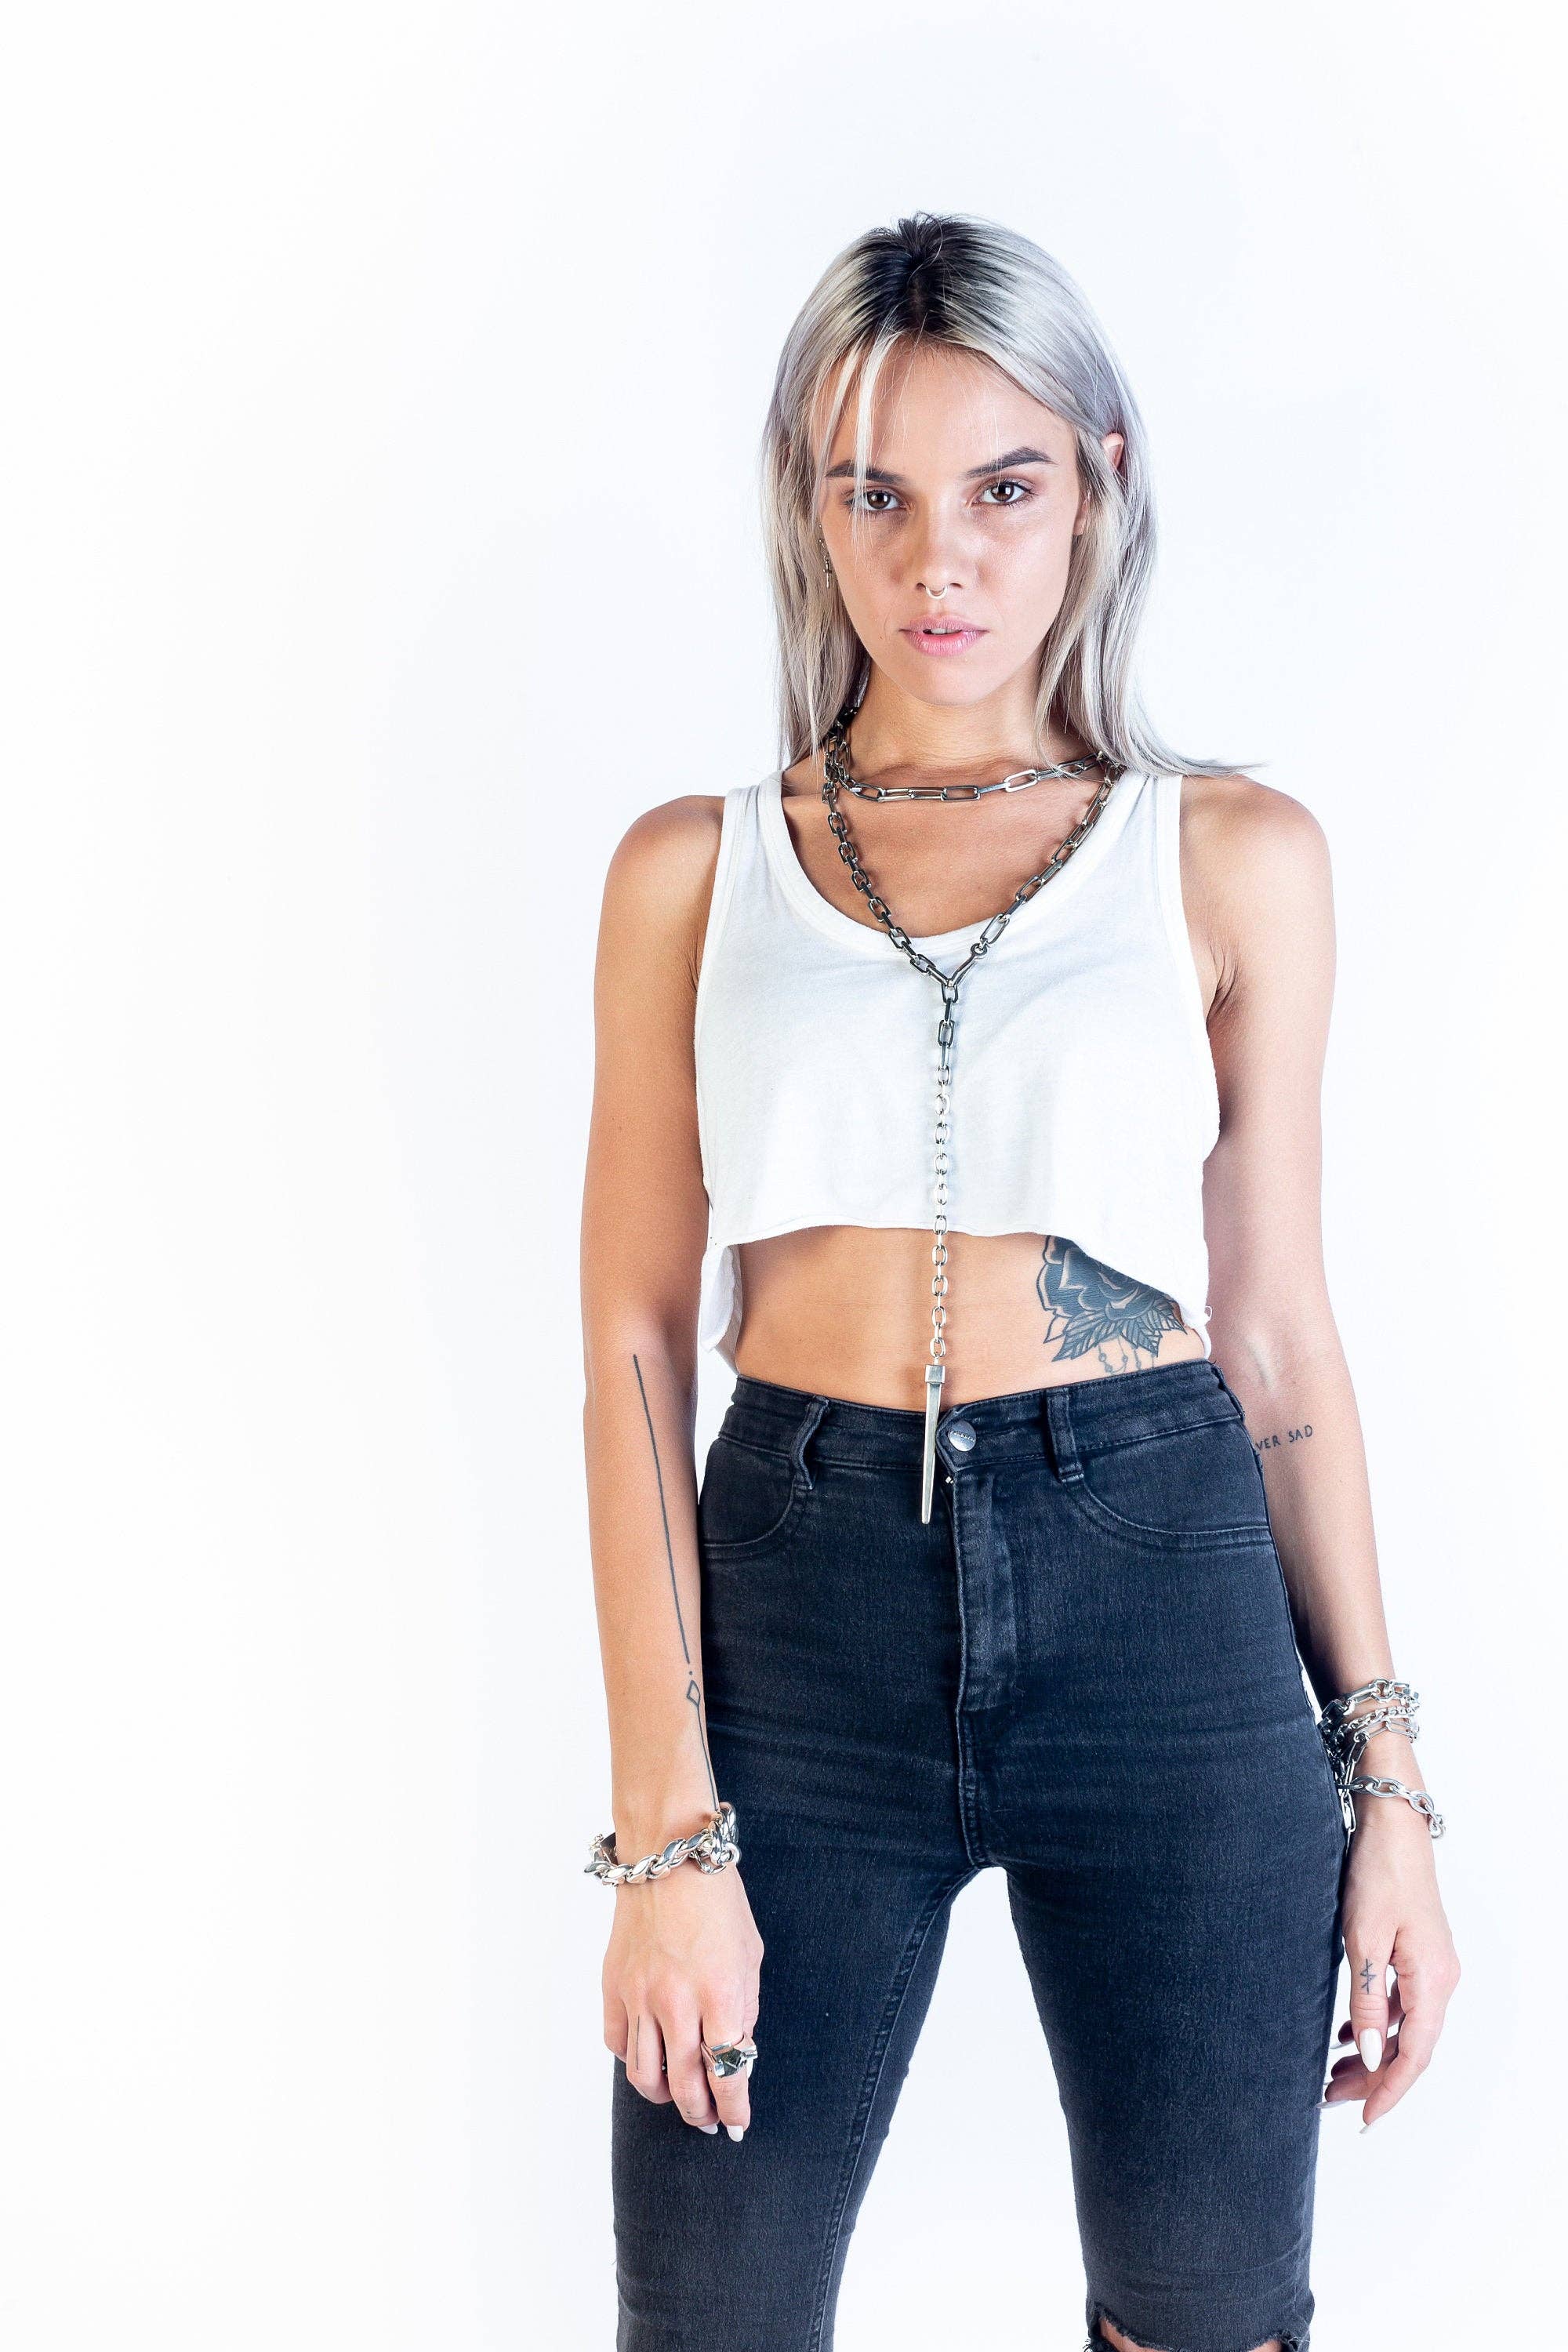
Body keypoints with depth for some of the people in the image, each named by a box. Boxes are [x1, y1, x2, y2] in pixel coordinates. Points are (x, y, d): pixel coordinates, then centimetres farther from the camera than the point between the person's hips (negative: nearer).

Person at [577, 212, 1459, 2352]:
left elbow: (1280, 1333, 7)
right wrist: (669, 1828, -6)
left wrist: (1387, 1778, 3)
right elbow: (637, 1343, 1)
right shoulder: (695, 869, 5)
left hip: (1164, 1602, 0)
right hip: (796, 1602, 0)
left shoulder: (1232, 855, 4)